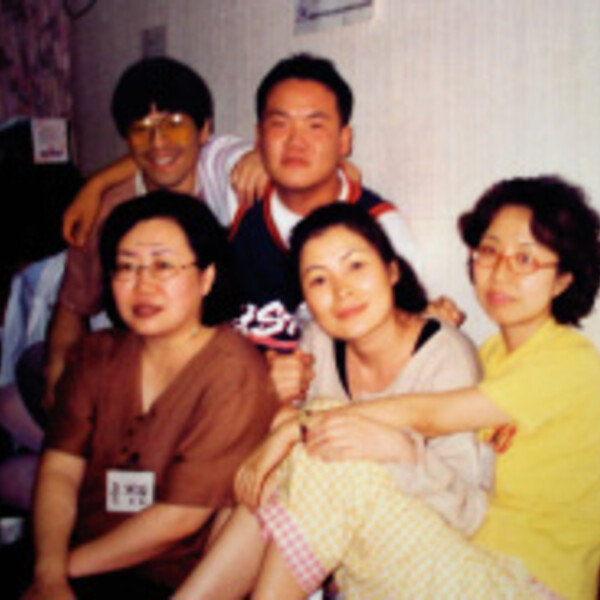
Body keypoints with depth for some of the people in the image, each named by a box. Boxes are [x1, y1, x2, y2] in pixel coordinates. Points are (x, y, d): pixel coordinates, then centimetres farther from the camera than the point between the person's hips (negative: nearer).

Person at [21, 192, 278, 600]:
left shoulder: (235, 375, -12)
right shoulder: (98, 355, 7)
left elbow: (181, 516, -13)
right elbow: (60, 470, -1)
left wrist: (67, 566, -9)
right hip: (81, 559, 5)